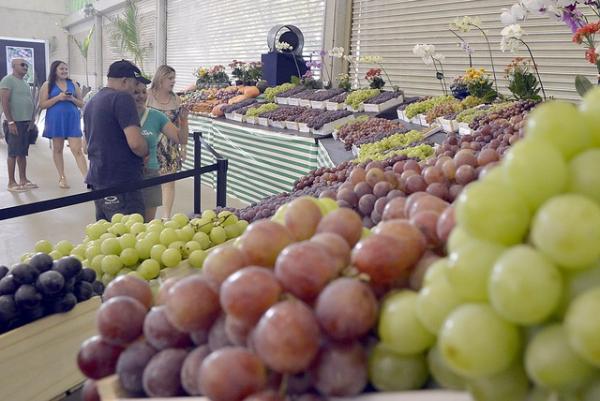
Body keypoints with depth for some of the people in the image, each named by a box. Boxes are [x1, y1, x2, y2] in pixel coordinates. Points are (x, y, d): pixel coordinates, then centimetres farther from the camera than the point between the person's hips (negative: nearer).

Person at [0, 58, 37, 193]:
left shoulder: (24, 83, 18)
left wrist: (32, 120, 13)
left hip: (26, 122, 8)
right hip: (15, 122, -8)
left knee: (23, 153, 10)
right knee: (13, 153, -4)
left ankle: (23, 179, 15)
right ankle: (11, 183, 1)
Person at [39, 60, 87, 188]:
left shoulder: (73, 85, 10)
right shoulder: (47, 85, 3)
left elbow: (81, 104, 13)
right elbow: (42, 105, -2)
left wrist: (72, 99, -8)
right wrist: (58, 98, -14)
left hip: (72, 119, 1)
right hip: (55, 120, 0)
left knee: (77, 150, -7)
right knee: (57, 149, 8)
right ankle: (62, 177, 18)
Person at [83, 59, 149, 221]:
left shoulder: (91, 103, 16)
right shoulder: (122, 98, -12)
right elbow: (135, 143, -23)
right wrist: (146, 153, -4)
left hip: (97, 180, 9)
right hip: (120, 183, -9)